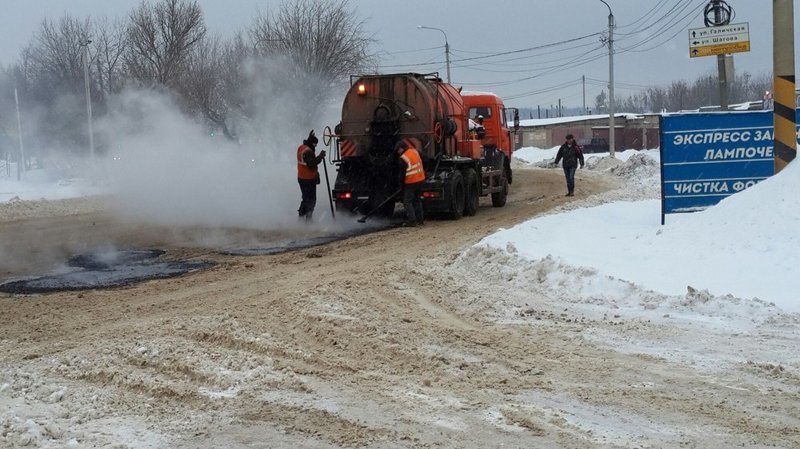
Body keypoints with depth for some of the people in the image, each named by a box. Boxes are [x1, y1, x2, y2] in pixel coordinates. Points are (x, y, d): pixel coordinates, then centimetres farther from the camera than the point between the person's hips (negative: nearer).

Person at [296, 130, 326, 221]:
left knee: (306, 198, 22)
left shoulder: (301, 148, 8)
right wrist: (320, 157, -28)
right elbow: (311, 163, -32)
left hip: (301, 178, 10)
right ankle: (308, 218, -4)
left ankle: (301, 215, 26)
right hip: (309, 179, -10)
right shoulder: (308, 151, -22)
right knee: (311, 199, -3)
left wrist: (309, 138, 33)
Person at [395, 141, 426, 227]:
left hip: (411, 183, -8)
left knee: (407, 202, 0)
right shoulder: (415, 151, 5)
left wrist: (401, 183, 2)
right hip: (421, 180, 8)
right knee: (417, 200, 19)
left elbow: (402, 173, -11)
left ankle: (412, 220, -5)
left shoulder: (403, 158, -16)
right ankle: (420, 219, 21)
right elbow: (421, 163, 17)